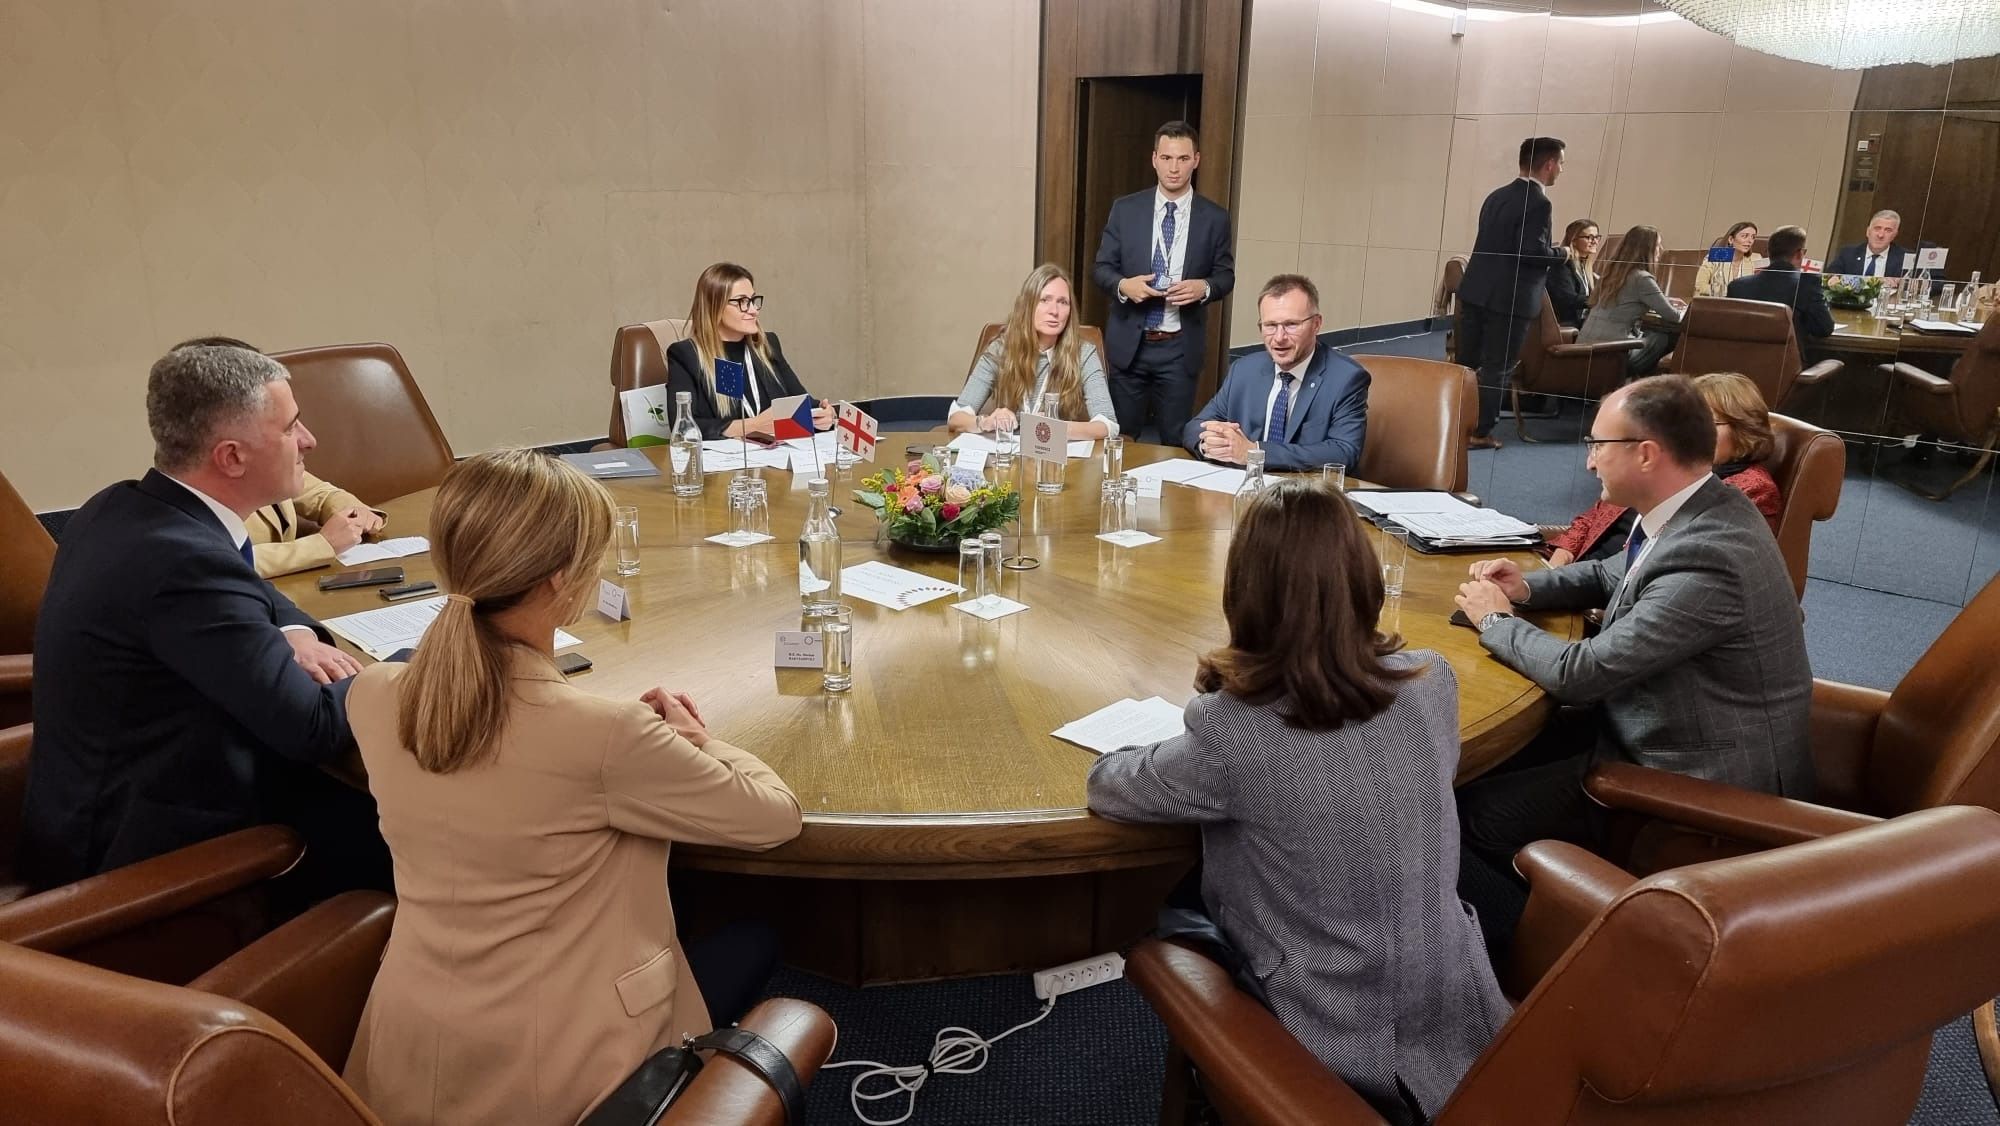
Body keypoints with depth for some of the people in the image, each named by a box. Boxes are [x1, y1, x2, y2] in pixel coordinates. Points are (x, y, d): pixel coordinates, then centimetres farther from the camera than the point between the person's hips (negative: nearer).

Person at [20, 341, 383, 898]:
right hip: (147, 851, -9)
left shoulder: (122, 509, 1)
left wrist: (293, 634, -1)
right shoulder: (185, 561, -28)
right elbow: (314, 730, -25)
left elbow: (245, 592, 21)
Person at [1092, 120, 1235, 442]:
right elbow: (1101, 268, 4)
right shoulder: (1125, 209, 2)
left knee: (1176, 442, 7)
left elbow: (1226, 275, 7)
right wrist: (1123, 284, -18)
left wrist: (1204, 287, -16)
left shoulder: (1215, 218, 1)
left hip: (1180, 347, 0)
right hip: (1129, 343, 1)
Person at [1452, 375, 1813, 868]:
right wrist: (1526, 587, 1)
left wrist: (1496, 620, -10)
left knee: (1478, 811, -9)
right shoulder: (1696, 511, -1)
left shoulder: (1706, 557, -31)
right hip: (1670, 729, 9)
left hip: (1708, 782, -9)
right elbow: (1610, 575, 19)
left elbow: (1582, 674, -27)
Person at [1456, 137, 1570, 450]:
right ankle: (1480, 432, 6)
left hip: (1477, 290, 8)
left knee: (1466, 361, 13)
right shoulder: (1538, 202, -14)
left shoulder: (1497, 196, 12)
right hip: (1509, 297, -7)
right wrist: (1562, 255, -3)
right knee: (1497, 367, 1)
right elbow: (1532, 251, -22)